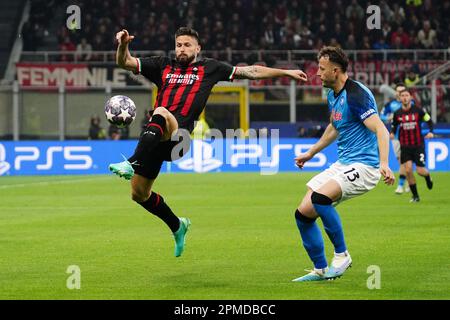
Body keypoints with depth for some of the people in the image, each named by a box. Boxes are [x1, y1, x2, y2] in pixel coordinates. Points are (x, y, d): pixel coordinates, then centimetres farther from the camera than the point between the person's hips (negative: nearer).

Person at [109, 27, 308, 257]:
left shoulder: (209, 68, 17)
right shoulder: (163, 66, 22)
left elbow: (250, 72, 20)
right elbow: (125, 63, 17)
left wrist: (286, 72, 19)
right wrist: (123, 45, -5)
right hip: (154, 137, 5)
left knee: (161, 113, -38)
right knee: (139, 193, 7)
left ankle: (132, 163, -50)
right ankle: (177, 226, 32)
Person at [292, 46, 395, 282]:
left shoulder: (356, 94, -17)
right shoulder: (333, 95, 12)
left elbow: (381, 130, -26)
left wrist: (384, 163, -39)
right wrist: (311, 153, 39)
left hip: (363, 165, -10)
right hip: (342, 164, 10)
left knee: (320, 197, -32)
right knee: (303, 213, 3)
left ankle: (342, 254, -14)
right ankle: (320, 270, 15)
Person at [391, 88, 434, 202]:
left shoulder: (418, 111, -6)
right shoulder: (397, 114, 0)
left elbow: (429, 120, 4)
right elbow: (394, 126, 12)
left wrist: (431, 132, -12)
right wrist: (392, 133, -10)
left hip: (418, 145, -2)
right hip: (405, 146, 2)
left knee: (420, 171, -7)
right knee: (408, 169, -11)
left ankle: (428, 176, 33)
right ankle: (415, 196, 4)